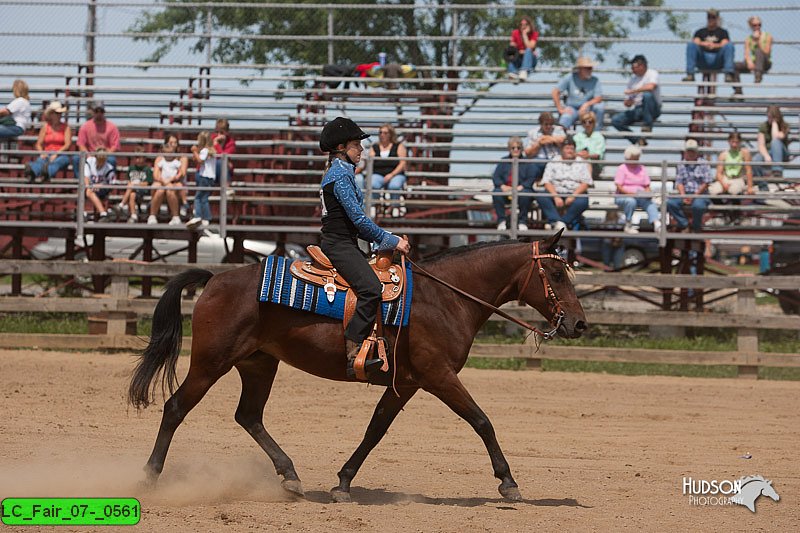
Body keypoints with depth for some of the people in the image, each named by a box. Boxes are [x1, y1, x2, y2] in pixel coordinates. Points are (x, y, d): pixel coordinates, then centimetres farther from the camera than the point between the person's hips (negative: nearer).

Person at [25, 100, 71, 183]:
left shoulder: (66, 127, 12)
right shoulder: (45, 126, 18)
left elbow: (68, 144, 0)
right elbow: (39, 144, 14)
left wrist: (56, 154, -17)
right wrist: (42, 153, -10)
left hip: (61, 155, -2)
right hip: (47, 155, 2)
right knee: (40, 161, -36)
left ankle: (47, 173, -77)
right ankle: (31, 172, -75)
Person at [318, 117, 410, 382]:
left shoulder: (340, 173, 20)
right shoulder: (340, 175, -12)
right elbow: (358, 218, -17)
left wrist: (383, 239, 14)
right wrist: (391, 241, -11)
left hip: (344, 244, 11)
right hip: (338, 245, -11)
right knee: (371, 289, -28)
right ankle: (353, 353, -36)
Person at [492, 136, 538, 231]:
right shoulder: (503, 162, 18)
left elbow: (530, 179, -1)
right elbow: (495, 177, 7)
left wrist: (521, 187, -19)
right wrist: (502, 186, -15)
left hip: (521, 189, -2)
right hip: (505, 190, 2)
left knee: (525, 194, -37)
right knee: (496, 193, -31)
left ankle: (522, 221, -19)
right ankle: (501, 220, -19)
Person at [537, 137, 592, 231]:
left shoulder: (581, 164, 11)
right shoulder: (553, 162, 11)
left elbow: (586, 183, 2)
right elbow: (547, 182, 1)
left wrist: (573, 196, -14)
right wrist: (556, 197, -16)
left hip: (575, 194, -1)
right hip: (556, 193, 1)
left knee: (582, 201, -35)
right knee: (541, 197, -30)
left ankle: (553, 223, -32)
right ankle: (558, 222, -40)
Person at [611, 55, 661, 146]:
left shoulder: (652, 73, -4)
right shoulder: (633, 79, 13)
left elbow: (651, 87, -29)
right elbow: (628, 103, 15)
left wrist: (632, 91, -19)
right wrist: (628, 102, -11)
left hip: (652, 110, -6)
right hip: (637, 110, 6)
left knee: (647, 95, -37)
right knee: (615, 120, -13)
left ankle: (647, 126, -25)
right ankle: (638, 141, -12)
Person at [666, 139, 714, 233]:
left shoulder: (703, 164, 2)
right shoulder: (681, 165, 14)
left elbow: (706, 183, -4)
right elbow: (679, 182, 8)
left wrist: (694, 196, -13)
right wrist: (683, 196, -11)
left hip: (700, 194, -4)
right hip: (685, 194, 4)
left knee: (697, 205, -38)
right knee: (670, 203, -23)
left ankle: (696, 228, -11)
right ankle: (684, 224, -10)